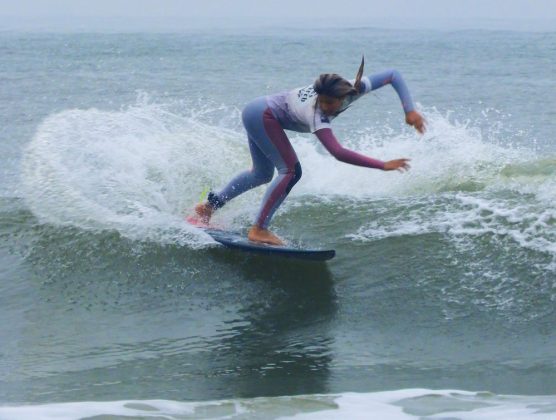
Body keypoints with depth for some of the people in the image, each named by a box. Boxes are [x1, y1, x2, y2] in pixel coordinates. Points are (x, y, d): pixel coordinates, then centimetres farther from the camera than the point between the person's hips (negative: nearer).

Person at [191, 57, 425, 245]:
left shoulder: (355, 87, -20)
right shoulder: (315, 115, -39)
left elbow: (393, 76, -14)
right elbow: (338, 153, -50)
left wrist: (410, 110, -24)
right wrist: (383, 165, -53)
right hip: (263, 116, -9)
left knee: (262, 174, 22)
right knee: (290, 171, -17)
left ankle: (209, 206, 30)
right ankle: (259, 230, -15)